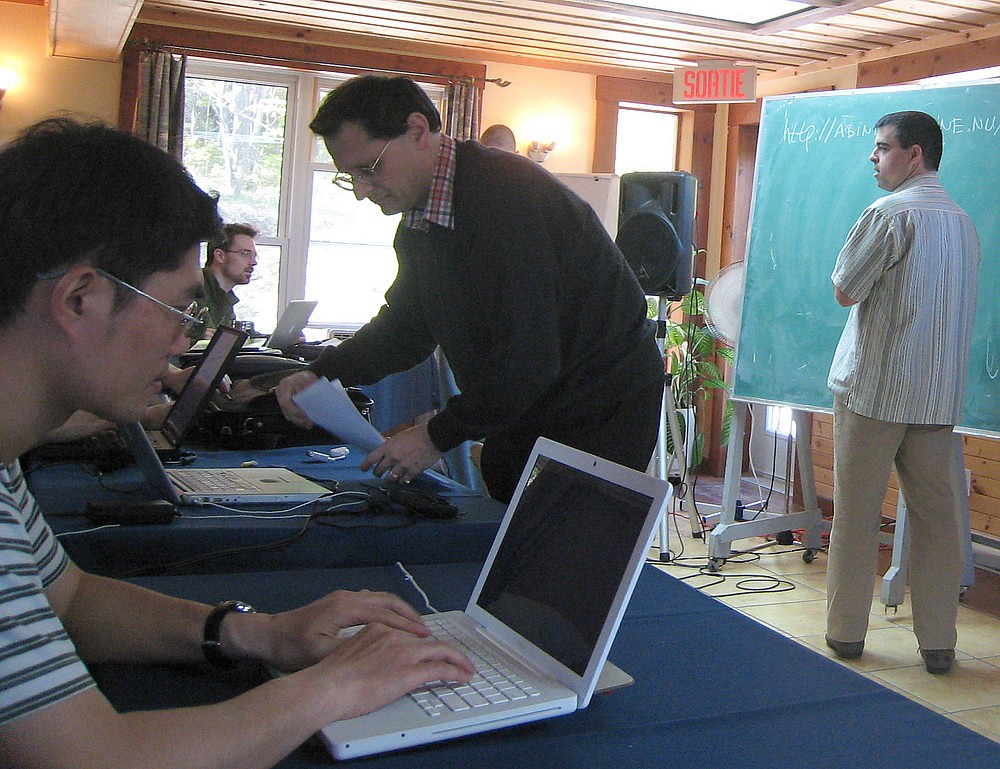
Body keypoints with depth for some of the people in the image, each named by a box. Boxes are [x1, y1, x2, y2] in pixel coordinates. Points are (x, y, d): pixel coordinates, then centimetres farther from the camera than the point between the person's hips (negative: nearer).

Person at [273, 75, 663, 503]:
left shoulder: (510, 193, -26)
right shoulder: (419, 218, 4)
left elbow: (529, 356, -29)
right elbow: (405, 327, 14)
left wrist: (440, 436, -22)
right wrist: (321, 374, -1)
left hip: (602, 417, -8)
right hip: (517, 415, 8)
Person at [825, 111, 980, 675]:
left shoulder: (890, 213, -10)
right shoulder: (964, 221, 13)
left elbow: (845, 291, -8)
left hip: (875, 388, -6)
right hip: (940, 395, 6)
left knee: (858, 511, 3)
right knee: (936, 512, 8)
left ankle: (847, 631, 11)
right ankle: (938, 642, 13)